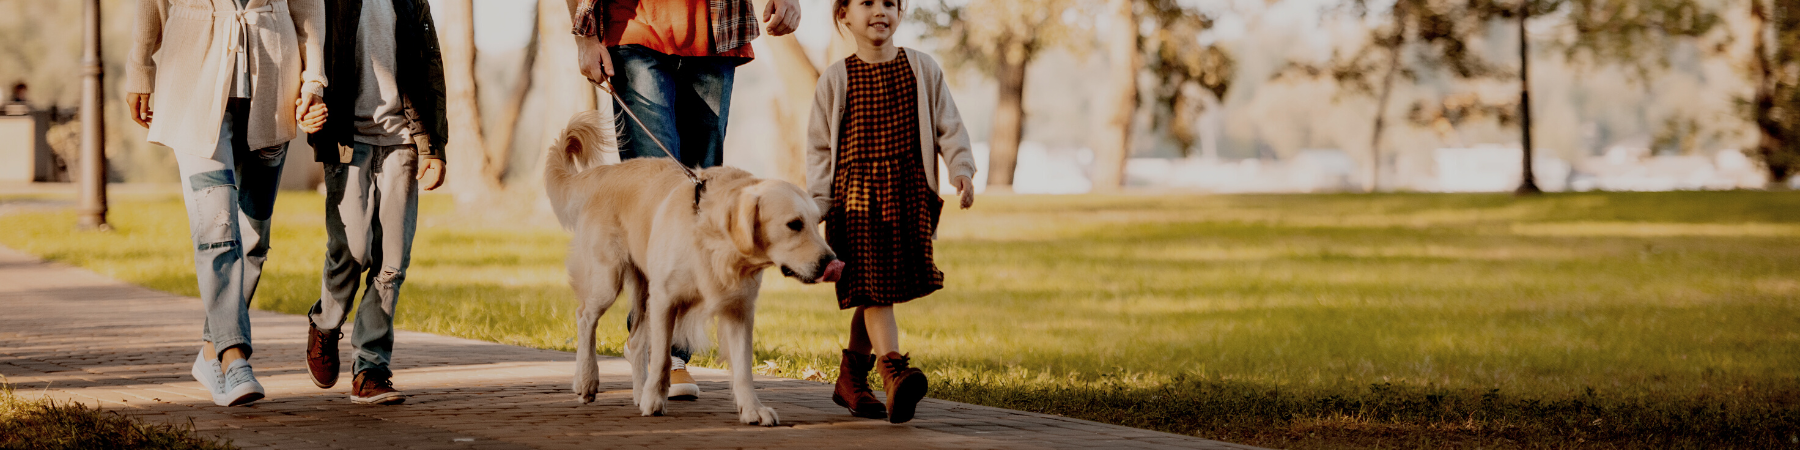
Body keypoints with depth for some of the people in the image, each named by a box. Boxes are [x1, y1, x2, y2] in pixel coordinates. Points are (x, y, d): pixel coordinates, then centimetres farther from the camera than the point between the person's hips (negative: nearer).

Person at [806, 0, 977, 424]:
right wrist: (817, 201, 1)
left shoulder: (922, 69, 8)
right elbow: (819, 145, 7)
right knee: (872, 287, -14)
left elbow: (948, 125, 9)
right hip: (855, 194, -2)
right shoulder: (837, 79, 4)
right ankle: (895, 373, -26)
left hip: (909, 194, 2)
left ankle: (850, 379, 20)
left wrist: (961, 168, -6)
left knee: (881, 292, 5)